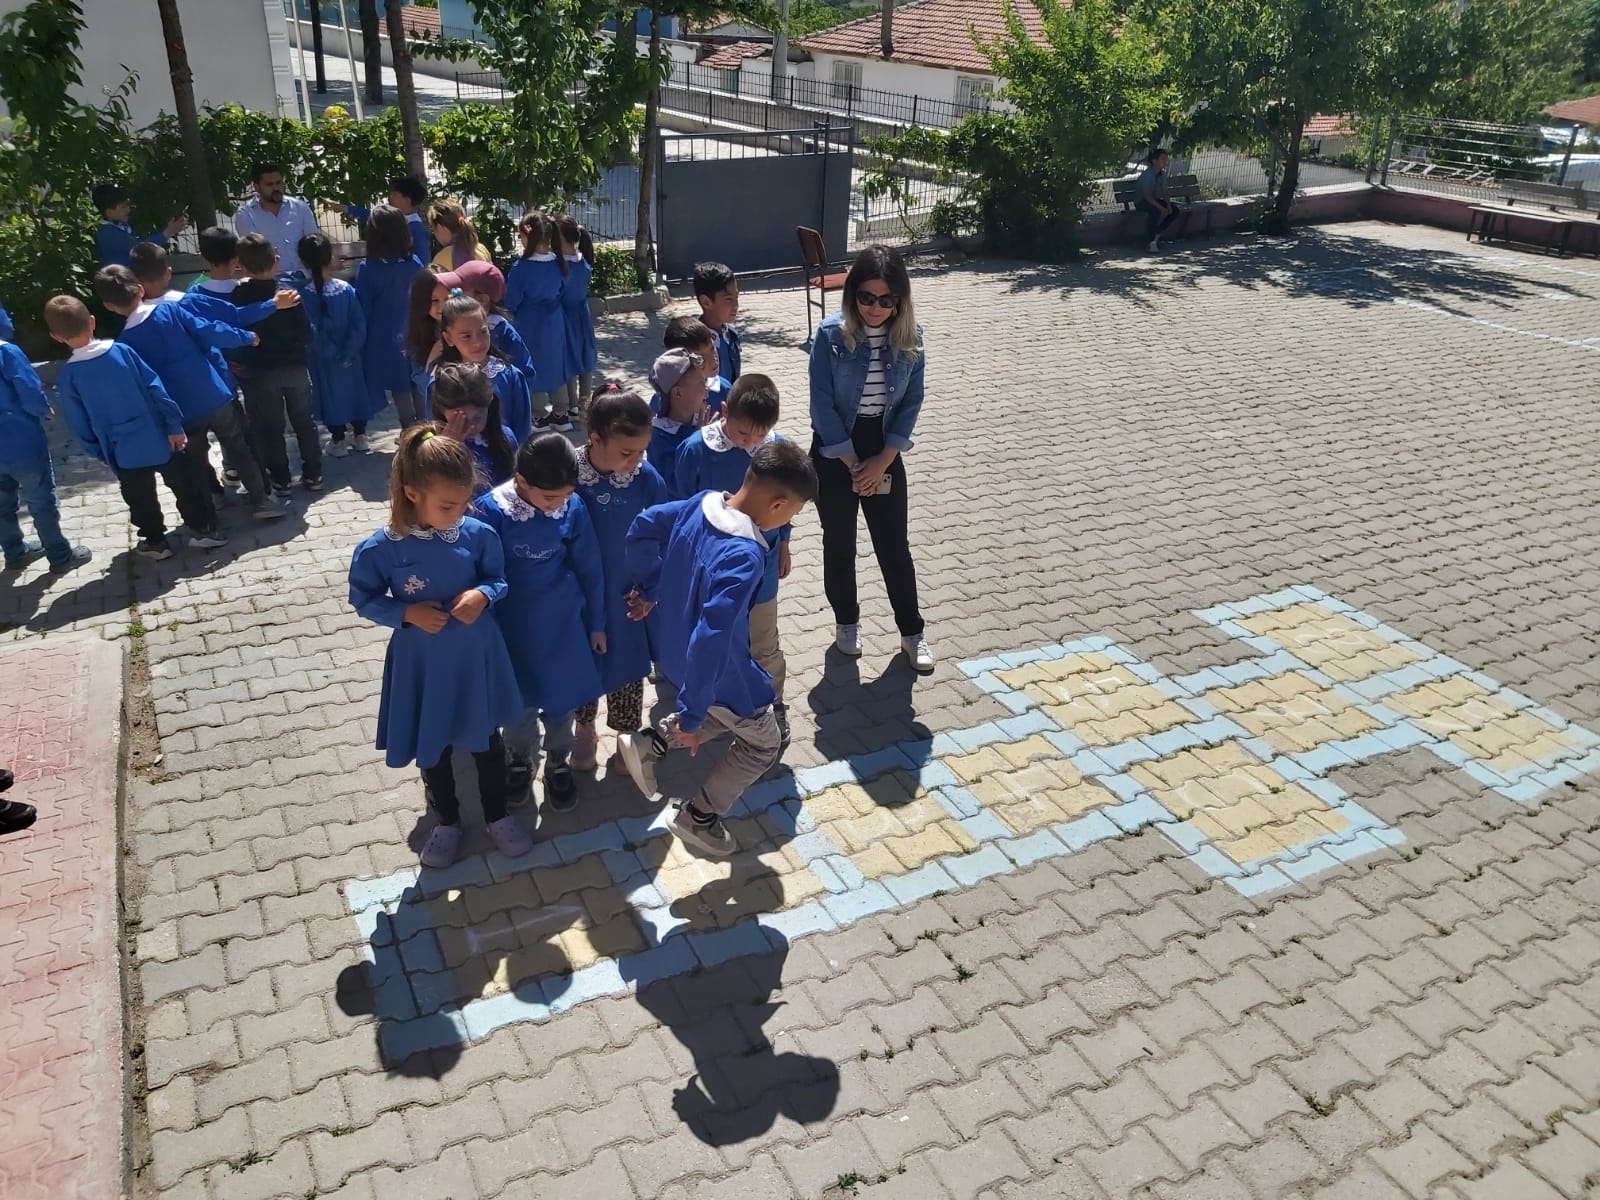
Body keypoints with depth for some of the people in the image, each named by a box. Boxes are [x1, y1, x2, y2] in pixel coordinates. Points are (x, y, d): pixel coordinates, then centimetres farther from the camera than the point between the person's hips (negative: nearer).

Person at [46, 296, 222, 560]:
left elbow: (79, 425, -1)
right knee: (185, 484, 15)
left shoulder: (67, 376, -8)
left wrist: (99, 453, 13)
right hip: (159, 438, 0)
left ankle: (155, 541, 28)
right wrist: (175, 425, -2)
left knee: (141, 499, 17)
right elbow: (155, 388, -7)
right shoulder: (122, 350, -8)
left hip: (124, 452, 0)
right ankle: (203, 529, 19)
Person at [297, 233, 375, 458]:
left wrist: (331, 353, -7)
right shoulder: (346, 289, -15)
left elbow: (311, 332, -17)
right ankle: (360, 435, 30)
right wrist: (347, 353, -9)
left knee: (331, 392, 15)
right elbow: (359, 325, -15)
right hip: (350, 355, 1)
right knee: (354, 388, 19)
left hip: (324, 359, -1)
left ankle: (338, 440, 24)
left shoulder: (303, 294, -19)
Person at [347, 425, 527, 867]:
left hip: (476, 655, 1)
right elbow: (364, 599, -6)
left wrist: (483, 594, -21)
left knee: (488, 740, 19)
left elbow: (499, 579, 1)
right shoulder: (381, 548, -20)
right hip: (422, 663, -1)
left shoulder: (478, 534, -15)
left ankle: (498, 816, 44)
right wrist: (407, 613, -21)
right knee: (432, 748, 19)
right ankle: (447, 821, 45)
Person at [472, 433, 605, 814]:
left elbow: (589, 568, -3)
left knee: (561, 696, 16)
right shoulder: (491, 510, -22)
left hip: (562, 622, 1)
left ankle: (559, 764, 40)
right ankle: (520, 760, 43)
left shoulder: (573, 507, -15)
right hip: (514, 624, -1)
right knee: (519, 698, 17)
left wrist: (596, 622, 5)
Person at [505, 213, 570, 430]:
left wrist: (514, 312, 10)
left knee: (534, 368, 9)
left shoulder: (521, 267, -21)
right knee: (555, 364, 16)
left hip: (530, 325, -5)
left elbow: (511, 301, -11)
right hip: (555, 321, 5)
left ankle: (540, 416, 17)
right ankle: (561, 414, 23)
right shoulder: (557, 264, -7)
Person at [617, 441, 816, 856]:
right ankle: (699, 817, 29)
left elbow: (643, 528, 5)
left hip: (676, 650, 8)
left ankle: (649, 743, 24)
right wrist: (692, 714, -28)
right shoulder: (745, 557, -35)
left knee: (728, 713, 33)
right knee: (763, 743, 18)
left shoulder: (701, 503, -11)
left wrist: (648, 588, 16)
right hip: (720, 670, -8)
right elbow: (710, 639, -36)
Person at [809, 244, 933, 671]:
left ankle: (912, 631, 24)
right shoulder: (831, 334, -16)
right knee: (839, 543, 12)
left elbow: (911, 403, -3)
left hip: (885, 450, 2)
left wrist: (882, 461, -11)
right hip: (835, 451, -1)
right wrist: (854, 464, -13)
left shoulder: (909, 337, -7)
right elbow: (822, 406, -14)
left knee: (894, 546, 9)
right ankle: (846, 621, 33)